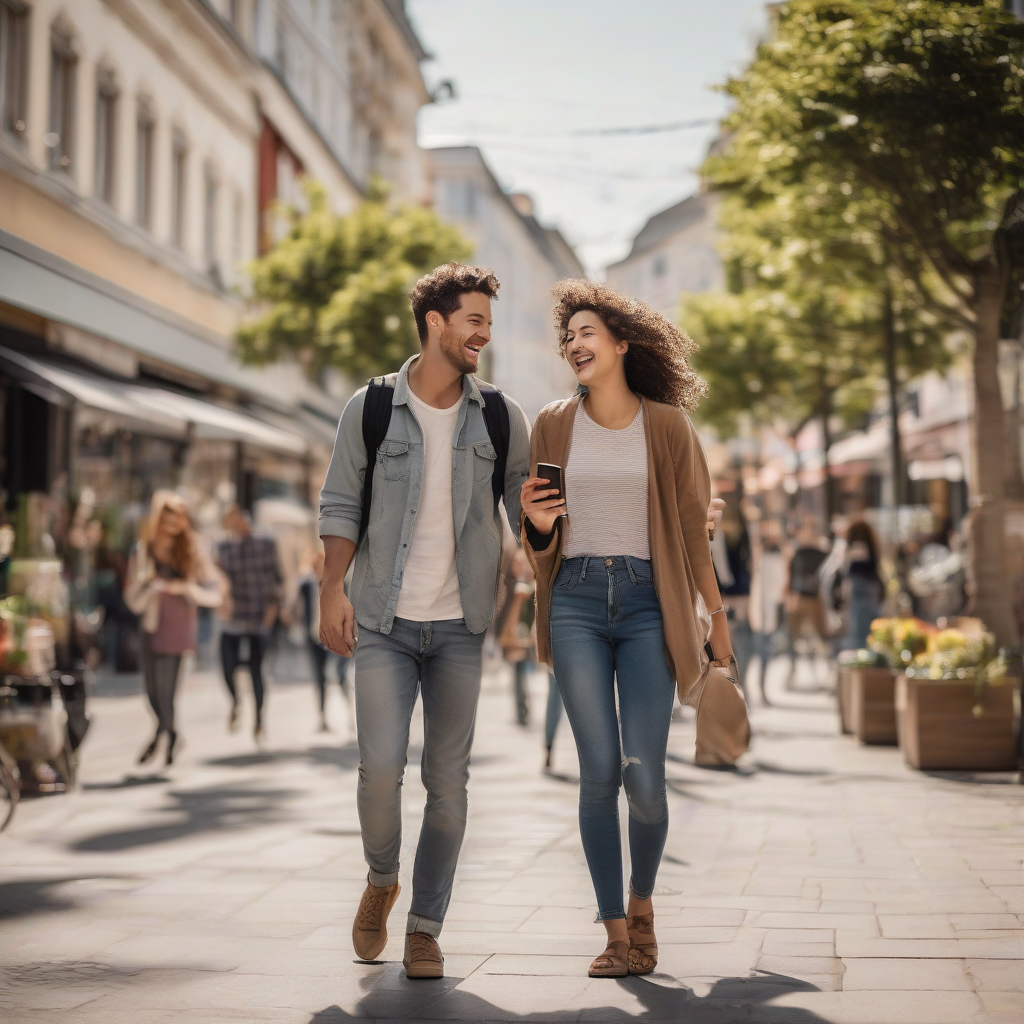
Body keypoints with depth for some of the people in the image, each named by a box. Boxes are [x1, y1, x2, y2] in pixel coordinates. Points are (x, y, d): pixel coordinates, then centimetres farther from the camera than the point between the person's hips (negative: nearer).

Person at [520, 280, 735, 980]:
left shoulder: (667, 425, 4)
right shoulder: (554, 426, 9)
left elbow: (692, 528, 8)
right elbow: (542, 546, 13)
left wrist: (718, 620, 9)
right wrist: (538, 523, -10)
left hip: (647, 605, -1)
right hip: (577, 603, 1)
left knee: (644, 776, -8)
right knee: (599, 772, -6)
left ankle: (642, 901, 19)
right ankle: (617, 934, 5)